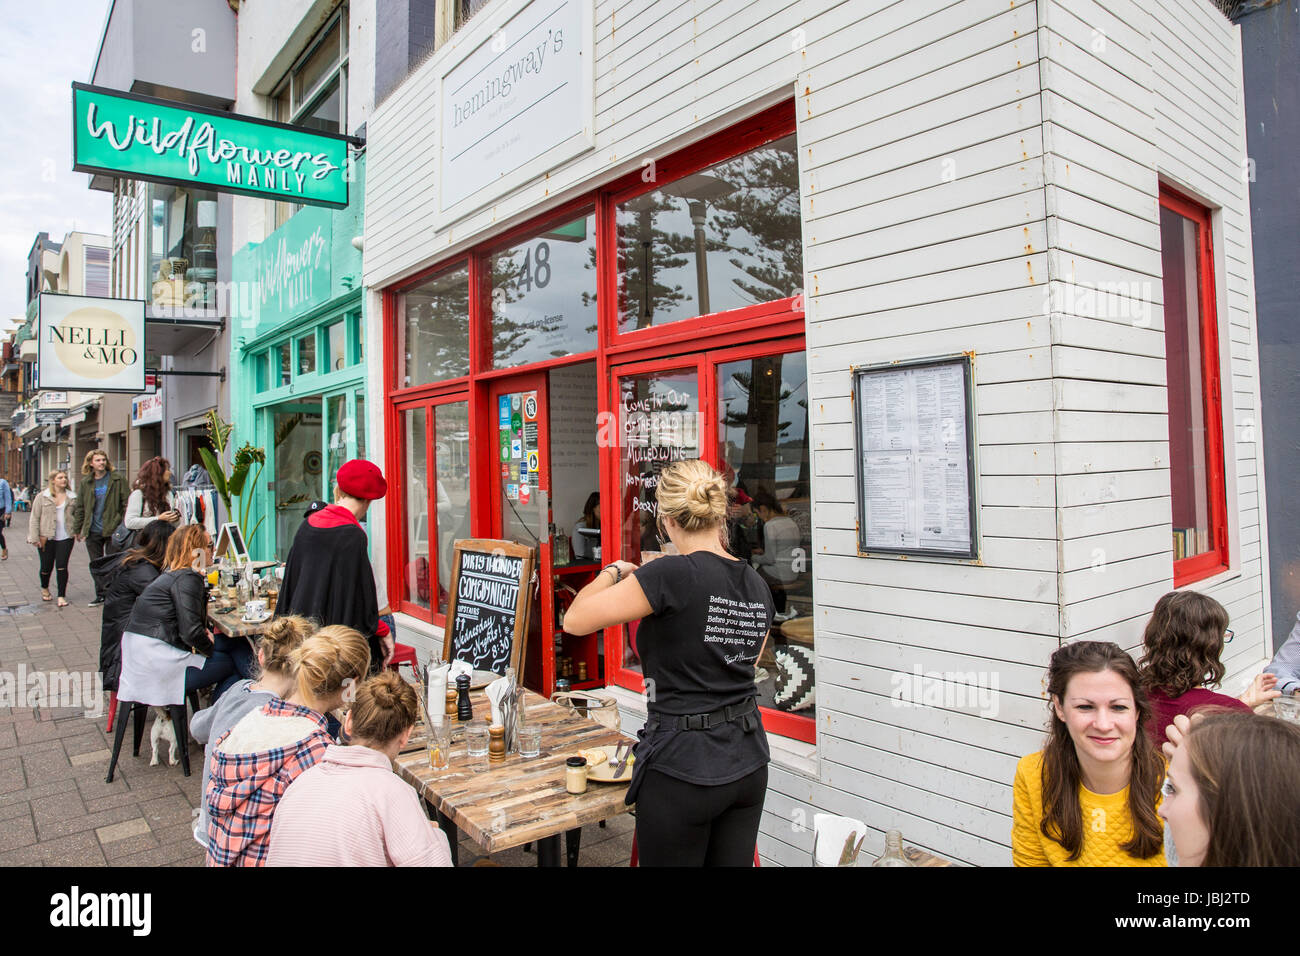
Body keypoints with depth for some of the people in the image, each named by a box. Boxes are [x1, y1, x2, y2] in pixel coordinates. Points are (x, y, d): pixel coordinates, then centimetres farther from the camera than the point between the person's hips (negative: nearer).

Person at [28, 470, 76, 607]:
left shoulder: (72, 497, 4)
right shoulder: (42, 497, 0)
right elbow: (35, 518, 0)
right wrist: (35, 538, -5)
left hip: (65, 538, 0)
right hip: (46, 538, 0)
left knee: (62, 567, -3)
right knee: (46, 566, 10)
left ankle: (62, 596, 4)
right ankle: (44, 588, 38)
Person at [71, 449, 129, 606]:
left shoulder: (117, 480, -3)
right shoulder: (86, 482, 8)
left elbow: (125, 504, -4)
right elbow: (80, 507, 14)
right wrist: (77, 529, 12)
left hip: (112, 529, -4)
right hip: (92, 531, 4)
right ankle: (100, 595, 20)